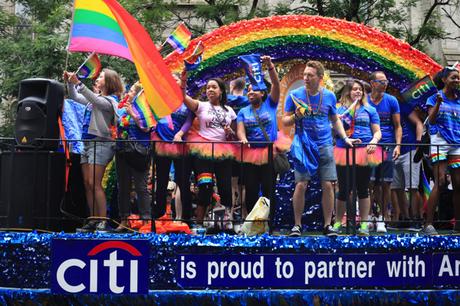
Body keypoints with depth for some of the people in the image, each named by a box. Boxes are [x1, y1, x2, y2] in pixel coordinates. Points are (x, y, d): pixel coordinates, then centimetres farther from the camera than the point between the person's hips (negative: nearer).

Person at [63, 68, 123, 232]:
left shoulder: (110, 100, -5)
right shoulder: (94, 98, 19)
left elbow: (94, 100, -22)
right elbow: (74, 97, 23)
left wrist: (78, 83, -28)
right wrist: (70, 83, 5)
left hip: (100, 143, -8)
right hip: (87, 143, 8)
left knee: (94, 183, -14)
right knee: (87, 184, 5)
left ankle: (103, 222, -13)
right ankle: (93, 221, 8)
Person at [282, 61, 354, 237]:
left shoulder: (329, 96, 5)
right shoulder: (294, 95, 0)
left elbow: (335, 120, 18)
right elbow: (285, 121, 3)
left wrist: (345, 138, 7)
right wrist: (296, 116, -17)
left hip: (325, 146, 2)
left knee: (328, 185, -2)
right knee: (301, 185, -7)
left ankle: (328, 224, 9)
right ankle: (297, 225, 5)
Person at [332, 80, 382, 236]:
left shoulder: (370, 110, 11)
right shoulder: (340, 110, 9)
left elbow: (377, 132, 9)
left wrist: (373, 142, -11)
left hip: (364, 152, 1)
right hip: (344, 152, -1)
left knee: (363, 189, 6)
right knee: (344, 189, 0)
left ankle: (364, 224, 12)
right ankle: (337, 223, 14)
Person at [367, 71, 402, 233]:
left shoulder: (391, 101, 5)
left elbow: (397, 126, 8)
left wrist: (398, 145, -5)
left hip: (387, 146, 0)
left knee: (385, 183, -1)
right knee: (372, 183, -2)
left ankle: (382, 219, 6)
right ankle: (385, 211, 13)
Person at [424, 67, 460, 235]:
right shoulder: (434, 98, 5)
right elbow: (431, 120, -8)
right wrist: (438, 103, -20)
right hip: (439, 142, -5)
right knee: (440, 182, -13)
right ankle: (428, 224, -13)